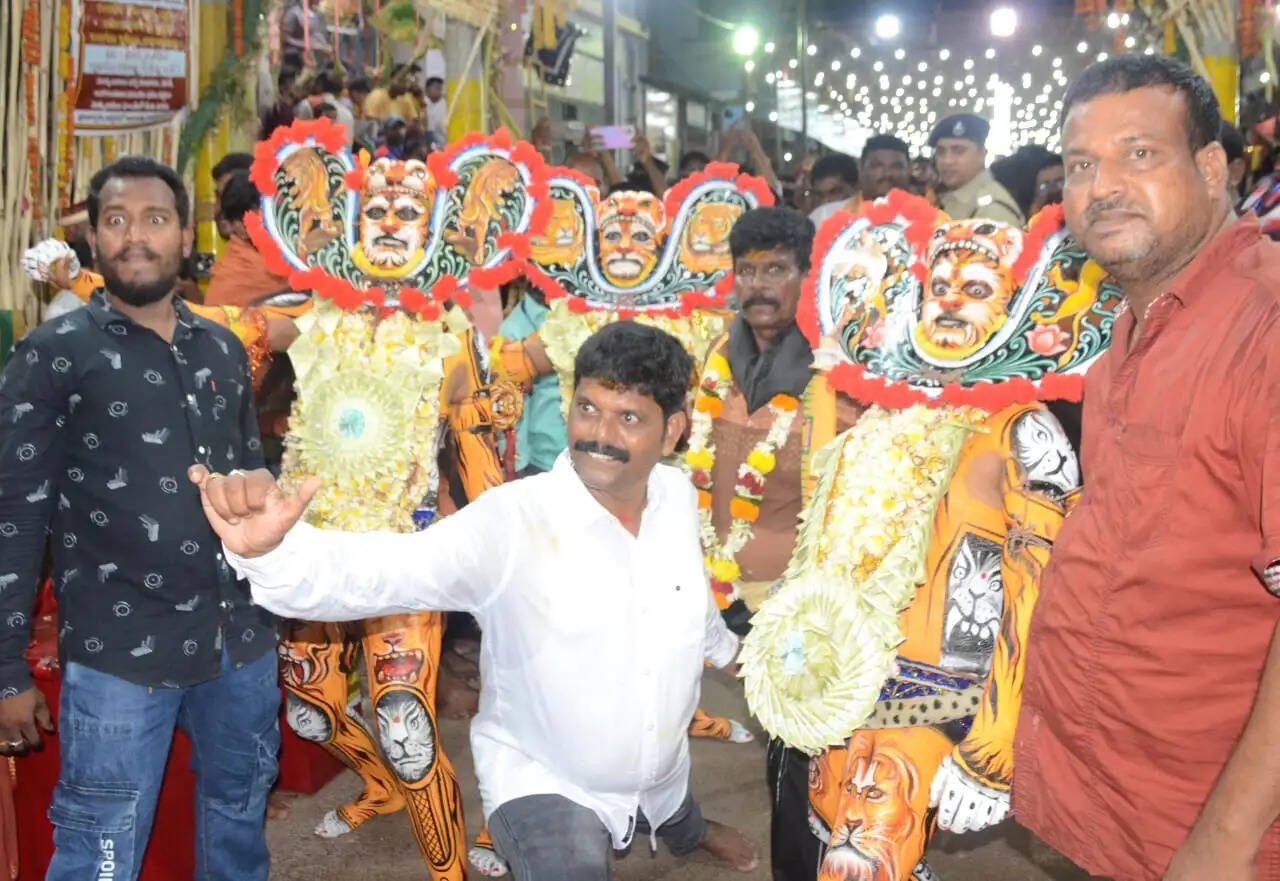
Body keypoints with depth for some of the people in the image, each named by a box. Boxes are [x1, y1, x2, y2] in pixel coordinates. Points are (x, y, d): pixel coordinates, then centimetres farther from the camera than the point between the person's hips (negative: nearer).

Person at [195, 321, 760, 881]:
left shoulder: (677, 495, -16)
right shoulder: (510, 524, -33)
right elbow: (384, 572, -48)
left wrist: (724, 647, 26)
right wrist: (269, 550, -67)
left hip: (662, 769, 6)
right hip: (544, 781, -5)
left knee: (679, 826, 36)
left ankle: (689, 831, 71)